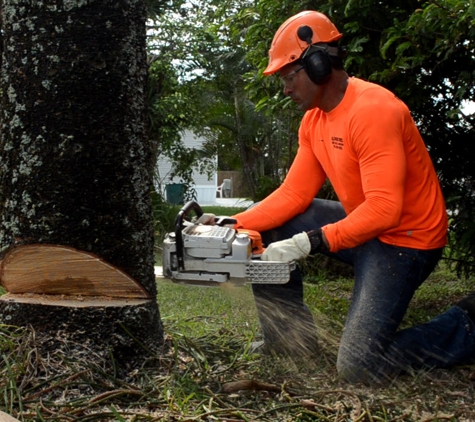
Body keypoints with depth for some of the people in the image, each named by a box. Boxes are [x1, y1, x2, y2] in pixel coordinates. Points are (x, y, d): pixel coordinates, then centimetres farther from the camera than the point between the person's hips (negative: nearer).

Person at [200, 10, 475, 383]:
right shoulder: (314, 119, 3)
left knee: (357, 368, -14)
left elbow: (383, 210, -31)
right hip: (360, 223, 9)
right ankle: (290, 338, 9)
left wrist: (310, 243, -36)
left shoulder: (373, 110, -25)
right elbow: (293, 194, 1)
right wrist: (234, 225, -10)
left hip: (405, 239, -9)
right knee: (269, 226, 3)